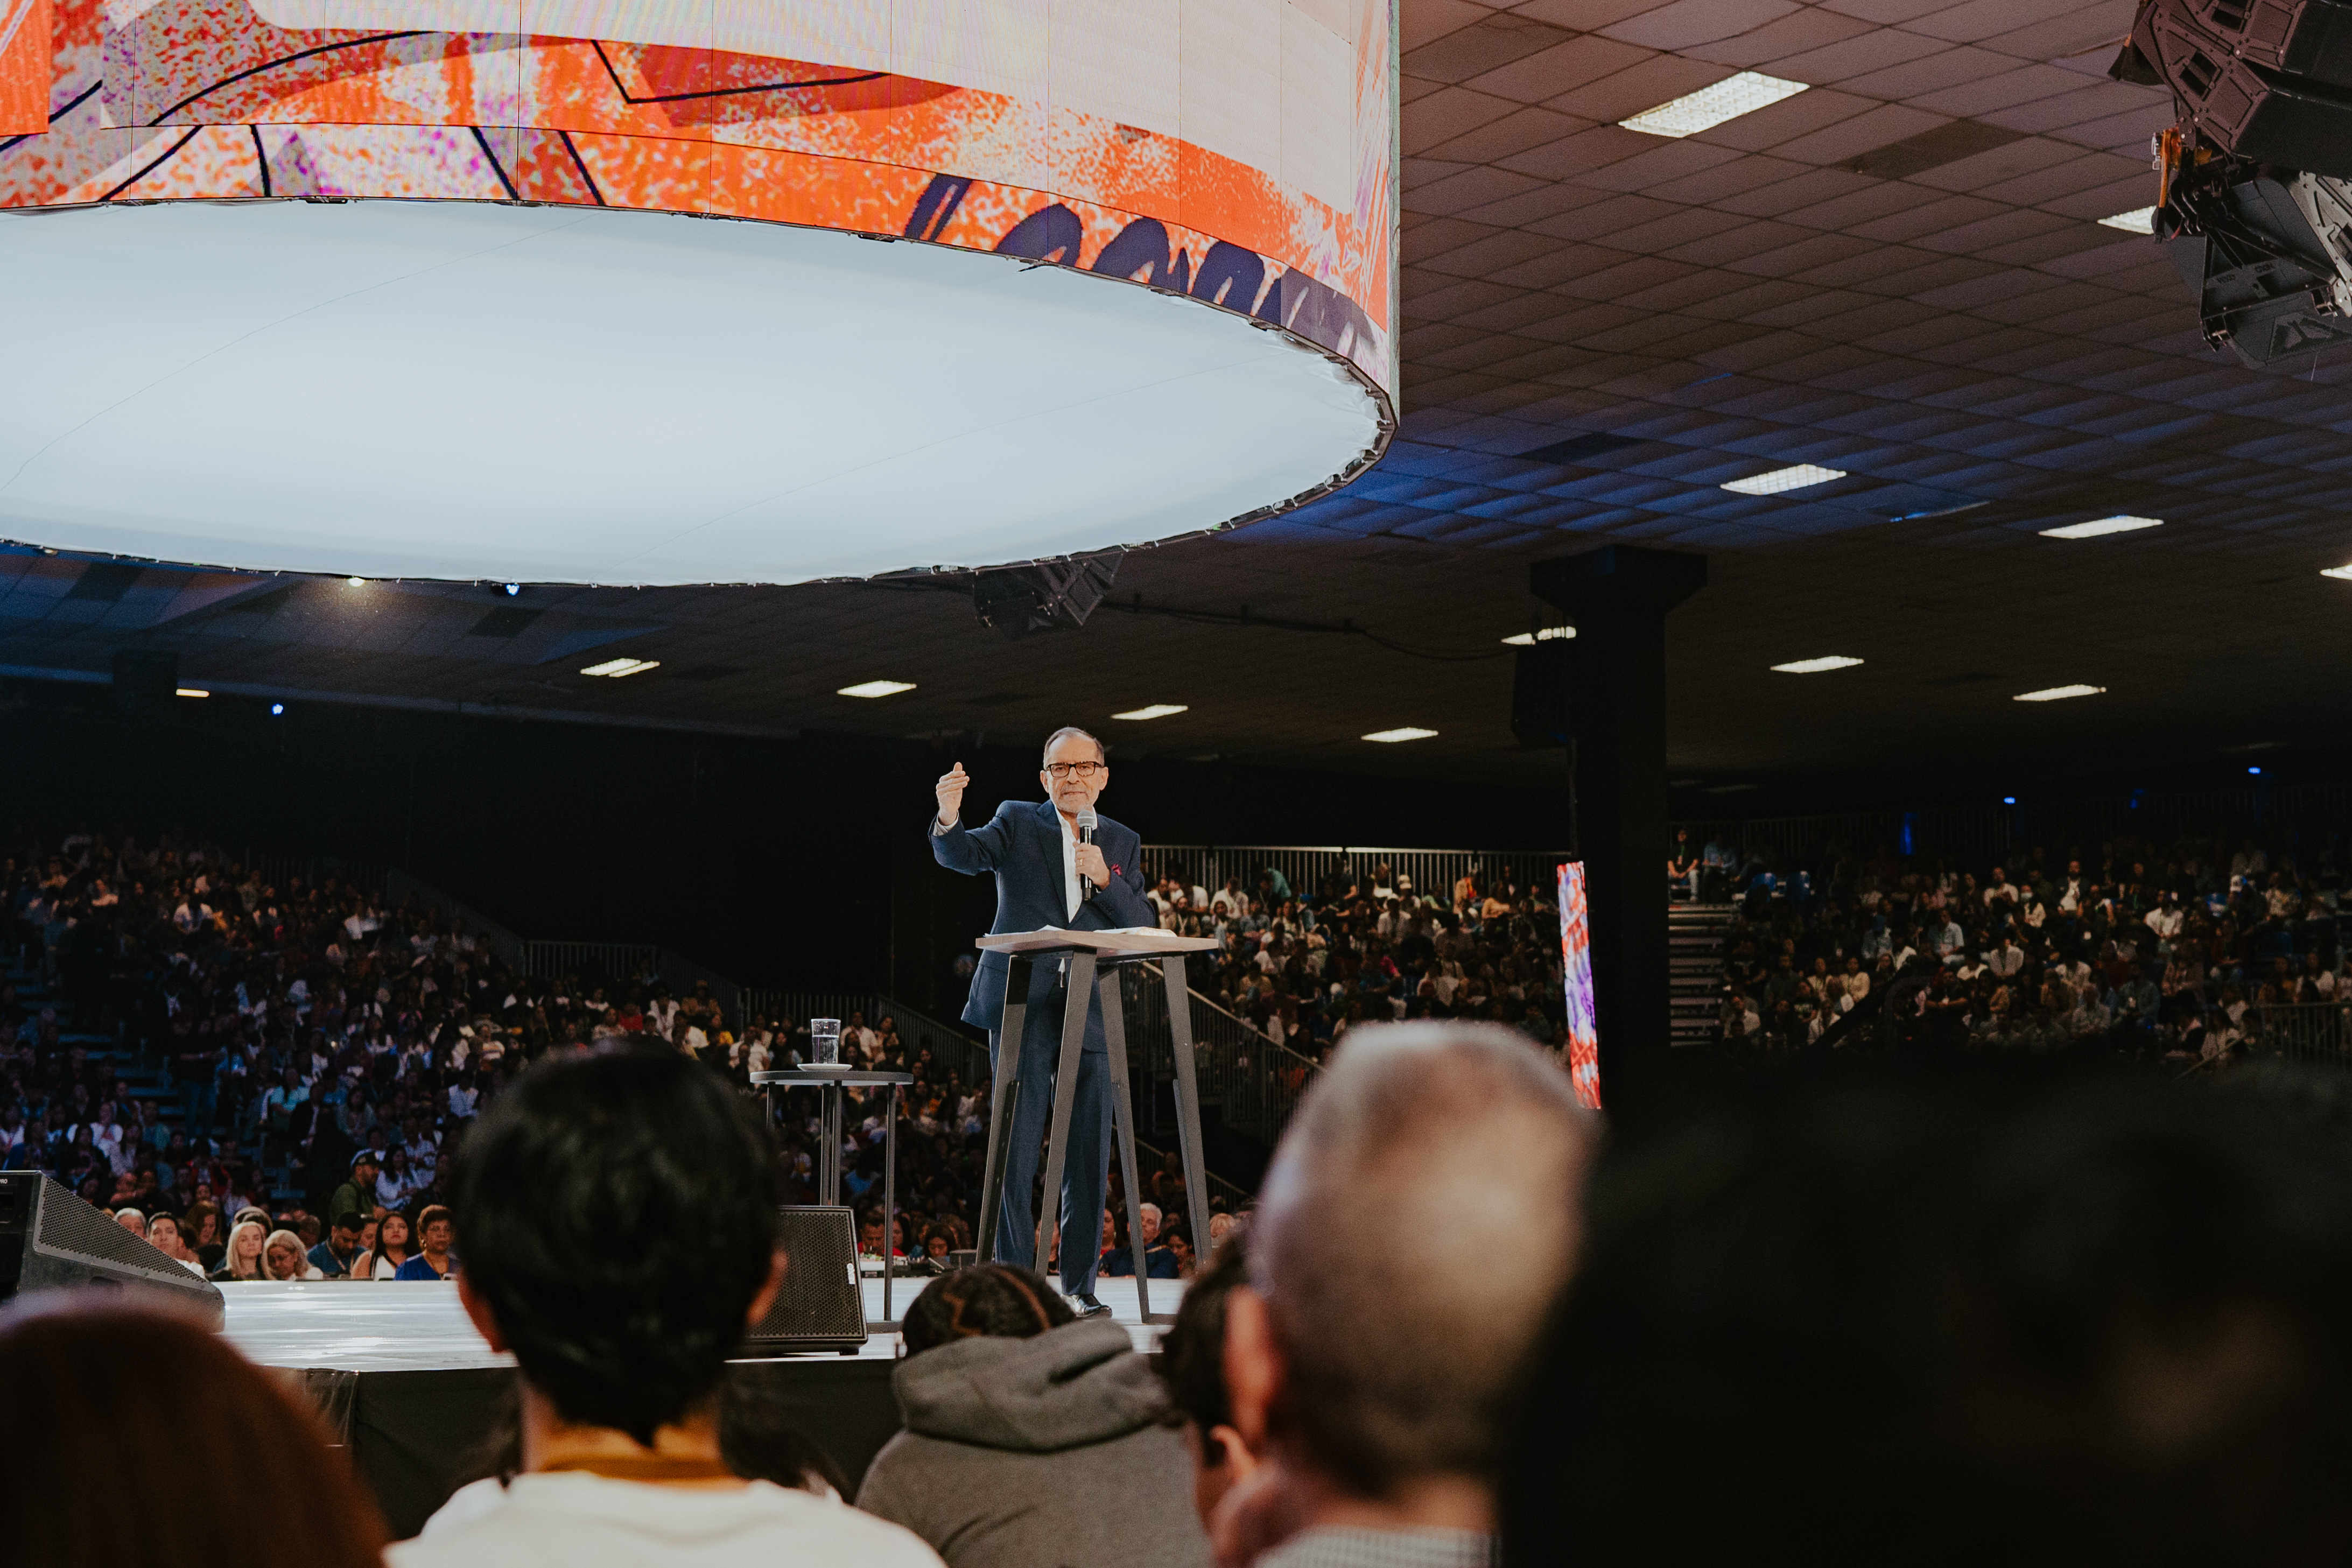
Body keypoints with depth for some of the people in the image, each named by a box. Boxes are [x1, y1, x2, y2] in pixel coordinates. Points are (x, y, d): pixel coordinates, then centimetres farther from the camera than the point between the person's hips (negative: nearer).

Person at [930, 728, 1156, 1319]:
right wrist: (948, 820, -34)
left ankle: (1079, 1287, 12)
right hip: (1022, 1005, -3)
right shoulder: (1018, 821, 7)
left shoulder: (1122, 842, 15)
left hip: (1091, 1014, 3)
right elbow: (966, 855, -12)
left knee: (1090, 1159, 4)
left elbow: (1142, 926, 7)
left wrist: (1106, 879, -11)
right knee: (1016, 1152, -5)